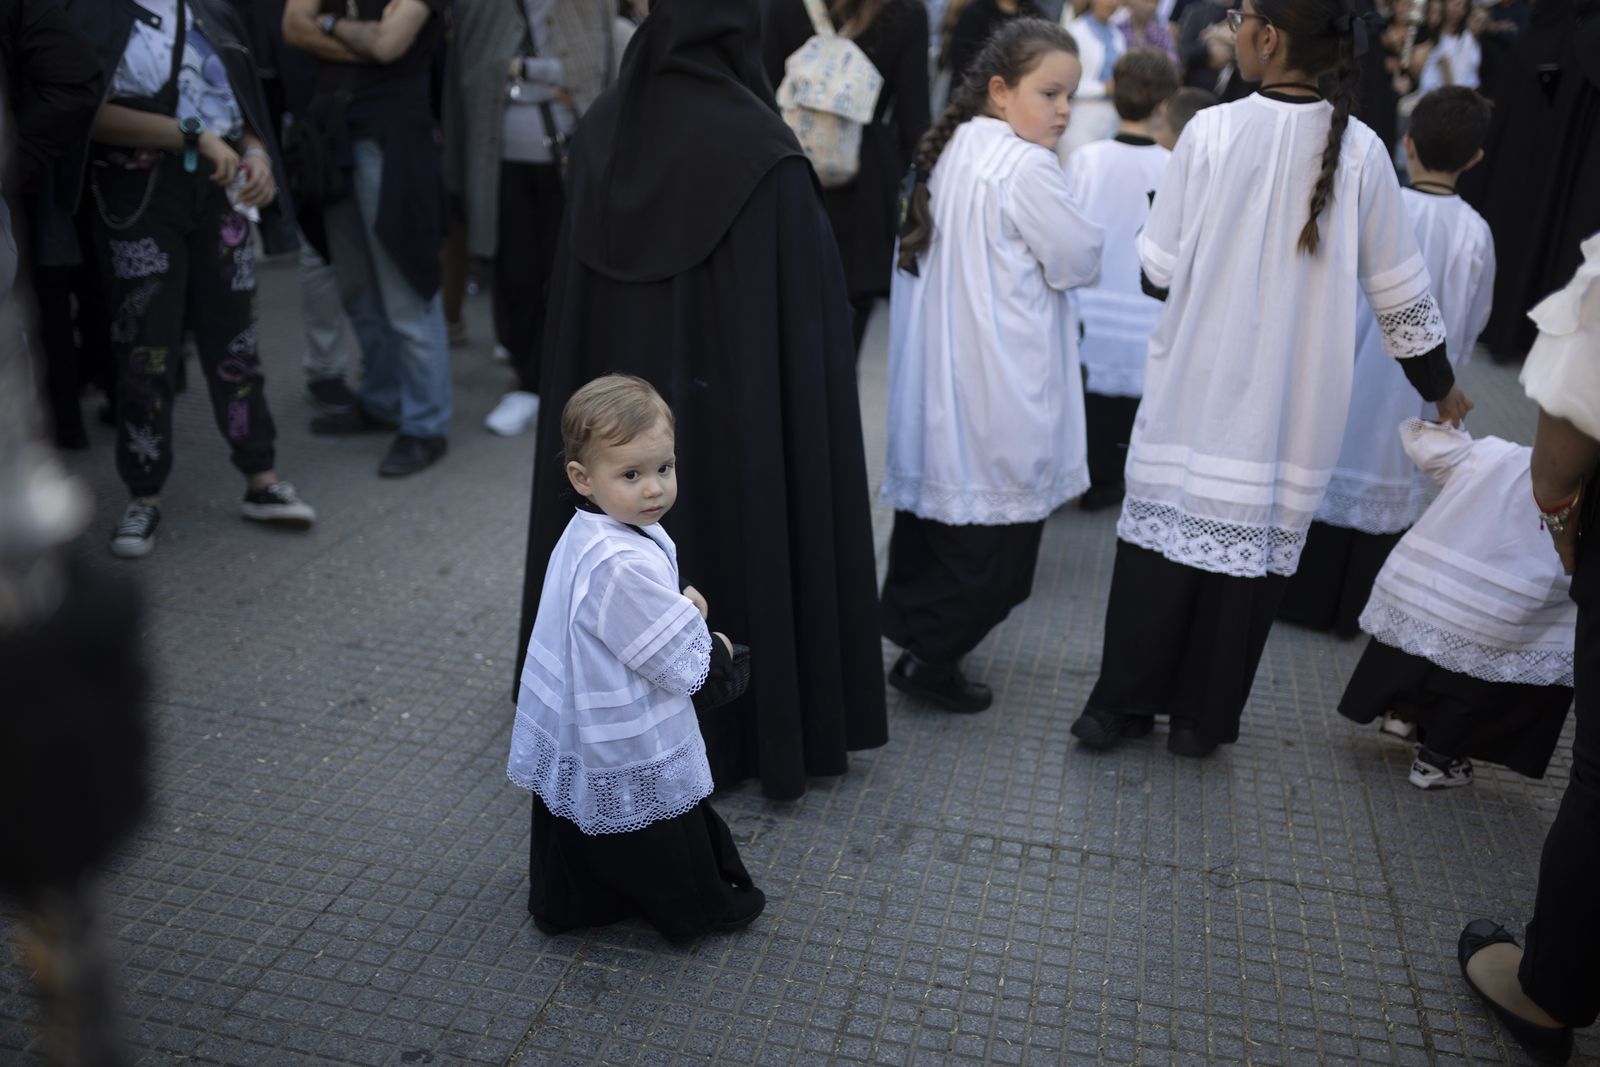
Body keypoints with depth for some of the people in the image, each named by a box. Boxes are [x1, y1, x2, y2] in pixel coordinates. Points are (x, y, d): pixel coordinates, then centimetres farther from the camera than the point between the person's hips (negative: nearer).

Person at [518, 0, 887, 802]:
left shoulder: (604, 129, -2)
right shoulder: (761, 152, -17)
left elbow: (570, 299, 5)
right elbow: (807, 310, -14)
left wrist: (600, 396, 15)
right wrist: (810, 413, -2)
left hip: (621, 399, 5)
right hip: (734, 403, -5)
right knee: (743, 542, 10)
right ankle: (752, 731, 23)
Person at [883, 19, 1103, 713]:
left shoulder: (953, 149, 10)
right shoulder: (1026, 168, -17)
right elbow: (1081, 263, -9)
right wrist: (1081, 240, 9)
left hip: (942, 377, 9)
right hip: (1001, 389, -9)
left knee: (939, 500, 19)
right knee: (998, 530, 4)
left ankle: (906, 625, 32)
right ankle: (930, 660, 11)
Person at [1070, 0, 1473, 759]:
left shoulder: (1211, 132, -11)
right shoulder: (1360, 152, -4)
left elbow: (1158, 270, -6)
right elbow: (1400, 293, 2)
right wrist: (1438, 383, 17)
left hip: (1197, 390, -1)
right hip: (1293, 404, 2)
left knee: (1166, 533, 10)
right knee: (1256, 544, 12)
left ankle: (1119, 706, 19)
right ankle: (1202, 718, 23)